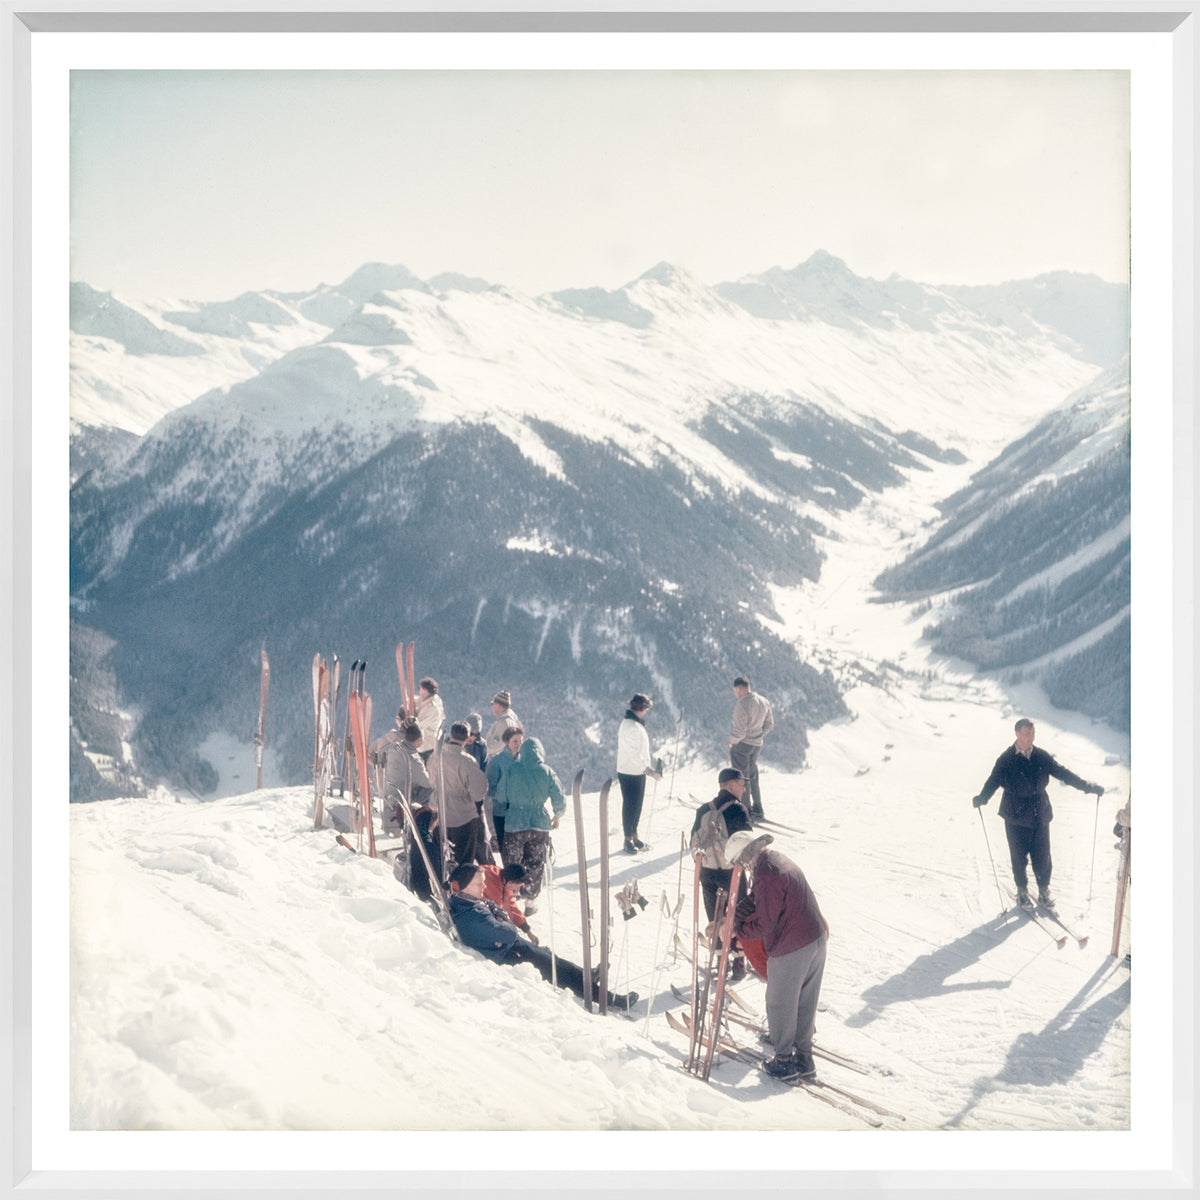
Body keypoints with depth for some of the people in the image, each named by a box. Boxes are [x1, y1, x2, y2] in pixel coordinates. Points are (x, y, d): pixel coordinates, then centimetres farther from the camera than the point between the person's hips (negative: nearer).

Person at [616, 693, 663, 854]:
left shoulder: (638, 725, 12)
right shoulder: (630, 726, -21)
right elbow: (634, 754, -25)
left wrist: (654, 767, 14)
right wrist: (649, 770, -24)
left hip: (639, 772, 9)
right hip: (629, 773, -9)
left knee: (637, 805, 15)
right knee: (630, 806, 0)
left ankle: (634, 835, 26)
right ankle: (628, 840, 9)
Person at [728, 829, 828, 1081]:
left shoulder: (766, 876, -23)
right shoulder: (776, 860, 9)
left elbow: (765, 924, -20)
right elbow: (753, 900, 16)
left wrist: (736, 929, -5)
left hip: (791, 949, -9)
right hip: (817, 939, 9)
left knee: (780, 1003, 9)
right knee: (805, 1002, 18)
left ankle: (784, 1060, 20)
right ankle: (803, 1056, 29)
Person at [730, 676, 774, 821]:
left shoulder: (741, 704, -23)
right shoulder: (764, 702, 2)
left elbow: (740, 731, -24)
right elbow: (769, 725, 11)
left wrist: (732, 742, -6)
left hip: (742, 744, -8)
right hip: (757, 744, 8)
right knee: (753, 777, 20)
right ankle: (758, 810, 24)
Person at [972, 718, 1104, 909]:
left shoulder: (1041, 756, 3)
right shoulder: (1006, 759, -9)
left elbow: (1063, 773, 9)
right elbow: (994, 780, -19)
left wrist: (1089, 787, 7)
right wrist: (982, 798, -38)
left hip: (1040, 814, 3)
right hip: (1017, 816, -3)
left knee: (1042, 855, 6)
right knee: (1019, 856, 6)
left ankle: (1044, 891, 25)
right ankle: (1022, 892, 25)